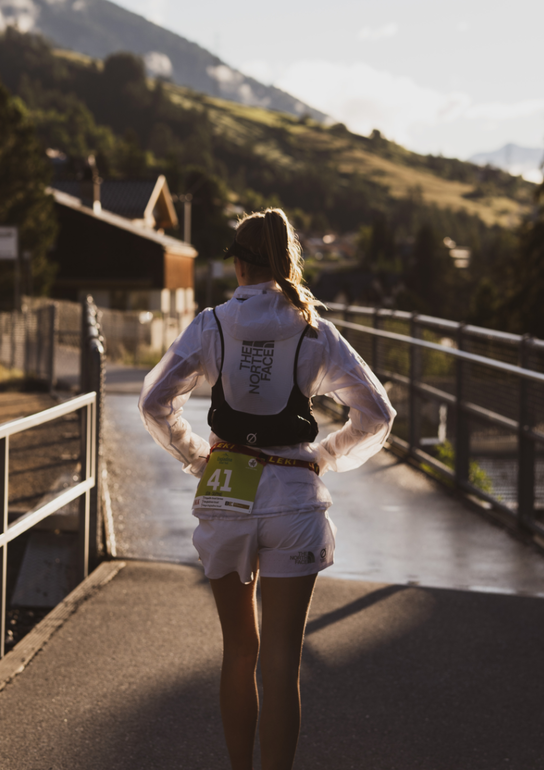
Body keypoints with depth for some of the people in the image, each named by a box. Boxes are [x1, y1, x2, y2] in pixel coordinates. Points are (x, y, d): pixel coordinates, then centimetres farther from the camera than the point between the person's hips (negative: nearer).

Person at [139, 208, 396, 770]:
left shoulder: (212, 326, -3)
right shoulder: (315, 333, -2)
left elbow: (155, 403, -7)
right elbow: (376, 414, 0)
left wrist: (196, 456, 7)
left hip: (225, 494, 1)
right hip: (293, 500, -1)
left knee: (239, 652, 17)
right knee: (281, 664, 2)